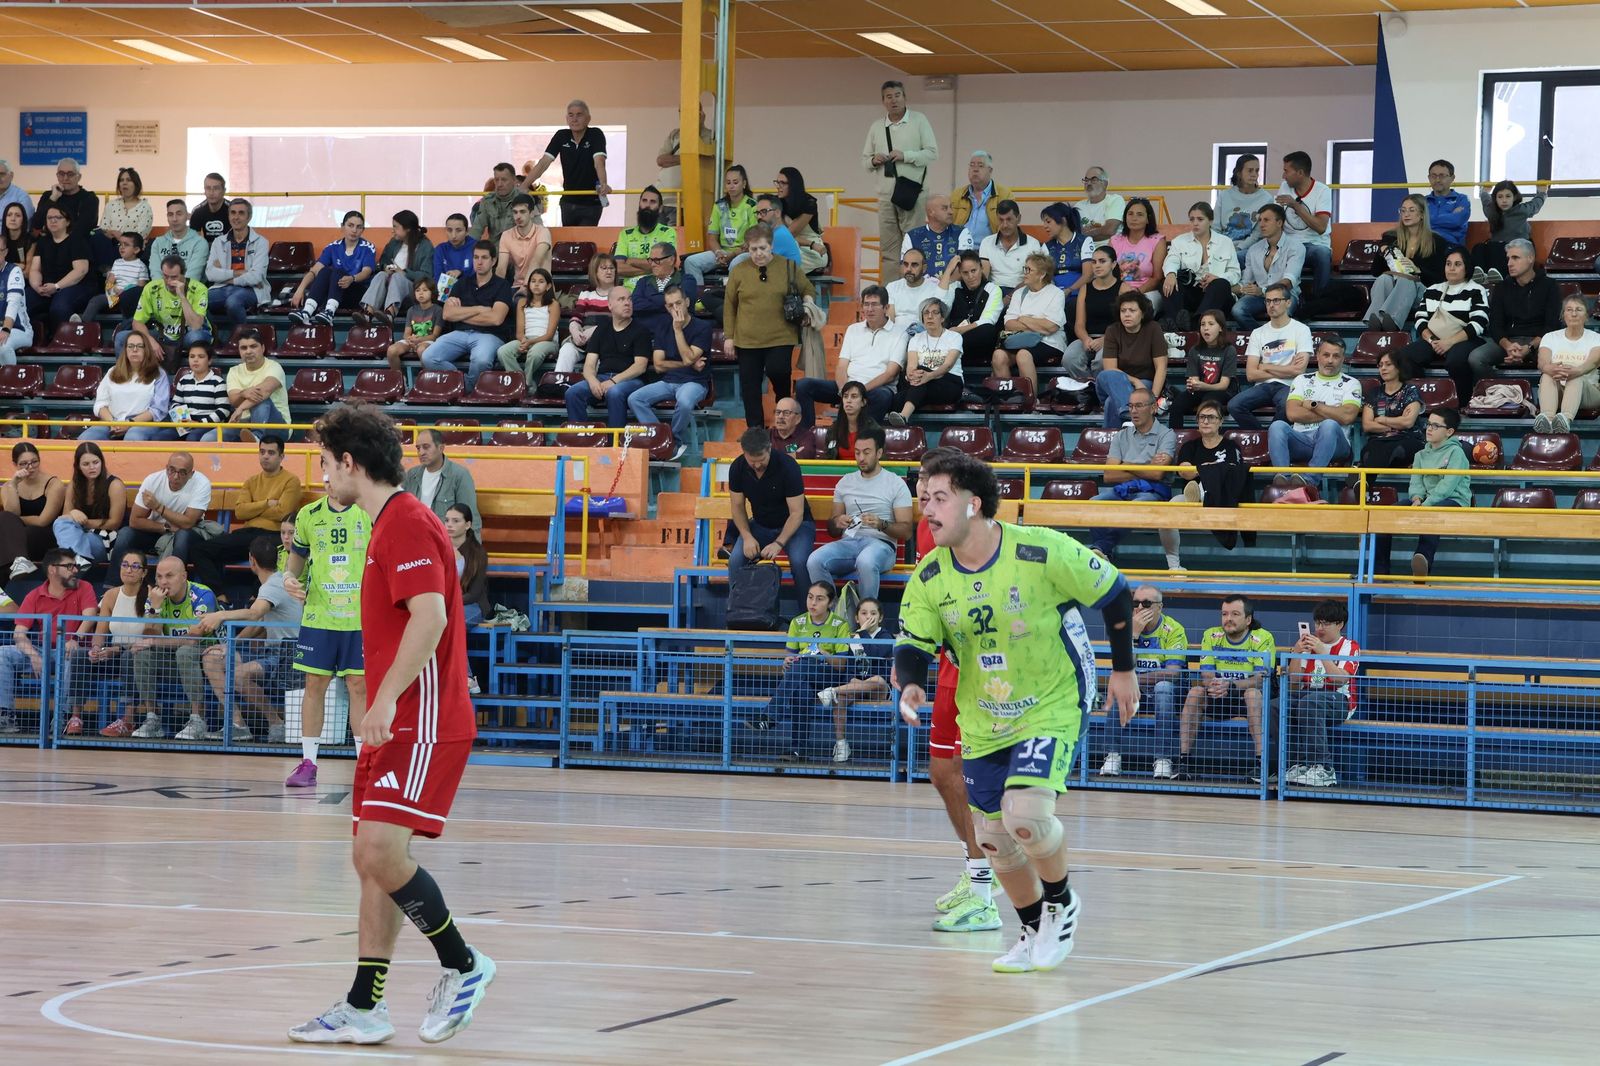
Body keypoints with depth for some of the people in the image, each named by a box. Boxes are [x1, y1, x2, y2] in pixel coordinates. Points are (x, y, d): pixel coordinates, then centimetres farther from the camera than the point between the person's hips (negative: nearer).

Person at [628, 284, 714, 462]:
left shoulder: (702, 327, -3)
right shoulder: (663, 329, 12)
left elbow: (688, 359, -14)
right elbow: (658, 365, 4)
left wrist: (678, 330, -12)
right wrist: (688, 364, -5)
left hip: (694, 382, -5)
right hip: (667, 382, 5)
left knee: (684, 402, -39)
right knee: (634, 399, -20)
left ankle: (677, 441, -12)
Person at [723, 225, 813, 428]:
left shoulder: (788, 268, 2)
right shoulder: (738, 271, 2)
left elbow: (808, 291, 15)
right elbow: (729, 305, 7)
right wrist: (729, 336, 5)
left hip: (781, 337, -1)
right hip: (747, 339, 1)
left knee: (777, 371, -20)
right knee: (750, 388, 4)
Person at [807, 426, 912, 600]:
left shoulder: (896, 484, 6)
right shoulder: (845, 482, 19)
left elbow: (906, 531, 1)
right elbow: (832, 529, 22)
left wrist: (881, 524, -18)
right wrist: (837, 522, -2)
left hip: (881, 544, -4)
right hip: (848, 542, 4)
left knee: (866, 562, -41)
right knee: (814, 561, -28)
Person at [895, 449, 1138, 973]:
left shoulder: (1043, 552, -21)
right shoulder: (930, 576, -8)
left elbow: (1113, 593, -7)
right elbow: (912, 644, -4)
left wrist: (1123, 669, 0)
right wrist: (910, 684, -28)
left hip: (1052, 708, -5)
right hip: (982, 723, 5)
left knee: (1024, 813, -24)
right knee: (994, 839, 9)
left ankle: (1061, 902, 6)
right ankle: (1036, 930, 35)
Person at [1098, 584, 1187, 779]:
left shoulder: (1173, 630, -8)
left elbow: (1173, 673, -18)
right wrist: (1134, 633, -19)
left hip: (1167, 691, -2)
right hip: (1135, 691, 2)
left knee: (1164, 686, -35)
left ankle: (1163, 759, -36)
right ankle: (1113, 756, -29)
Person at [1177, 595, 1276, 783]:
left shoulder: (1263, 639, -9)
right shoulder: (1211, 636, 2)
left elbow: (1261, 678, -20)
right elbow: (1206, 674, -5)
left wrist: (1231, 686, -37)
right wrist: (1212, 685, -31)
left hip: (1251, 698, -3)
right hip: (1217, 699, 3)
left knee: (1254, 692, -36)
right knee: (1195, 691, -25)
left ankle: (1261, 762, -39)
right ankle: (1183, 759, -27)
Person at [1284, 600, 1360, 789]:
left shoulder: (1349, 647, 5)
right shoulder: (1309, 644, 17)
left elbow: (1340, 680, -13)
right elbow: (1294, 684, 10)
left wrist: (1322, 652, -19)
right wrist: (1296, 654, -4)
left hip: (1339, 701, -5)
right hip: (1307, 694, 5)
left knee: (1309, 702, -38)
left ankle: (1323, 769, -36)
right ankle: (1301, 765, -21)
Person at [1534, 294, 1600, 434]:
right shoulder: (1550, 337, 16)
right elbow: (1542, 362, -5)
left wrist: (1577, 371, -38)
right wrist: (1549, 368, -34)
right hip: (1555, 391, 1)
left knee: (1577, 377, -36)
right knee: (1547, 375, -33)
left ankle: (1566, 419, -69)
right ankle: (1547, 417, -64)